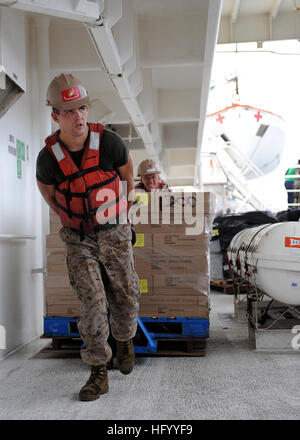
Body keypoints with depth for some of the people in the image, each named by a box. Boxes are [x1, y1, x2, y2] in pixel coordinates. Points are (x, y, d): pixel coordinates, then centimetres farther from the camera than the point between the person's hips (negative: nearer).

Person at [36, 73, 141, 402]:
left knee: (125, 300, 8)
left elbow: (127, 171, 7)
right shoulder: (48, 158, -14)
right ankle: (98, 374, 7)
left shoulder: (109, 143, -16)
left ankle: (124, 340, 41)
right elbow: (46, 188, 10)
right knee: (93, 304, -8)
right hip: (78, 240, 0)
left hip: (114, 234, 1)